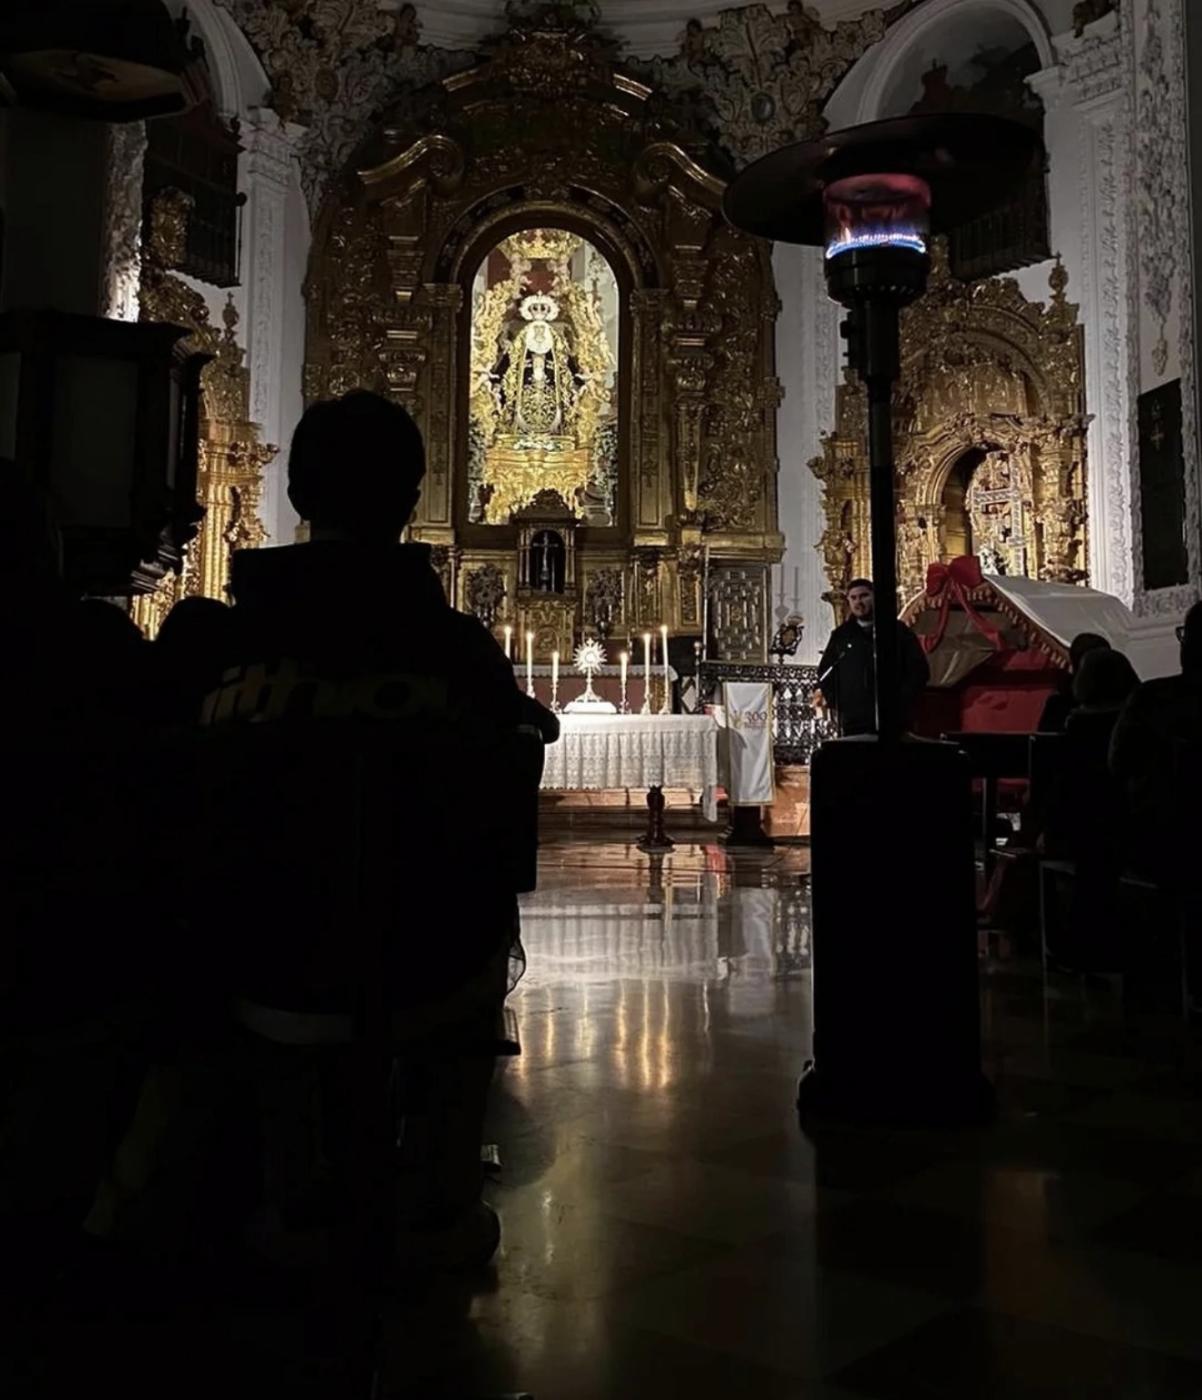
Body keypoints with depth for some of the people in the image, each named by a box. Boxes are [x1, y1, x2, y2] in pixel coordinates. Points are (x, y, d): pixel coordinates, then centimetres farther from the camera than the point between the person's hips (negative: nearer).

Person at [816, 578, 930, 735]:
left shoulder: (899, 632, 7)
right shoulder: (841, 635, 14)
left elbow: (919, 670, 5)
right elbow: (824, 671, 20)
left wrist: (902, 702, -5)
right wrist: (835, 703, 7)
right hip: (853, 723, 2)